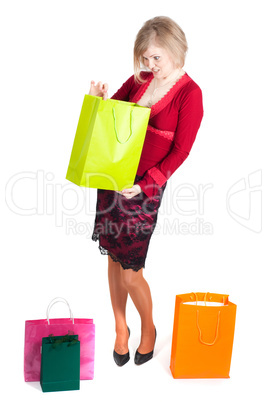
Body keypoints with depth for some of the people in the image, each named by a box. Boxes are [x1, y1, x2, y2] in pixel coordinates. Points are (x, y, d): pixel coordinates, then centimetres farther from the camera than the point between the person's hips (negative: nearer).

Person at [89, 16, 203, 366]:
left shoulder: (190, 94, -8)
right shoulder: (140, 80, 7)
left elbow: (180, 151, -11)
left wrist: (144, 184, -18)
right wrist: (99, 99, -7)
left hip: (145, 188, -5)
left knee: (130, 271, 0)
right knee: (114, 257, 12)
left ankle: (149, 329, 29)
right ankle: (120, 328, 33)